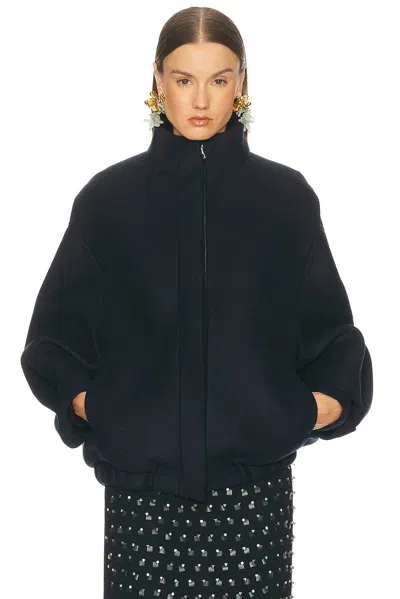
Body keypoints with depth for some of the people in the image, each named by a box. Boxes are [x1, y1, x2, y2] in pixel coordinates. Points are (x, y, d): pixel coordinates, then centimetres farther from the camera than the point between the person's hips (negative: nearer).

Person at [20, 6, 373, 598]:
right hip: (142, 472, 0)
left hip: (255, 470, 0)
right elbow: (53, 337, 8)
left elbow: (329, 326, 9)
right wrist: (88, 404, -6)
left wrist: (330, 402, -6)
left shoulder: (286, 196, 5)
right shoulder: (109, 197, 4)